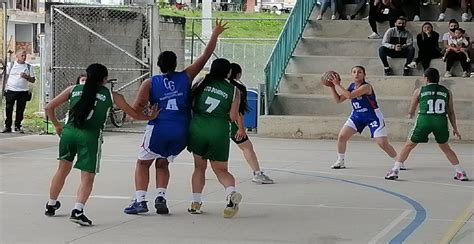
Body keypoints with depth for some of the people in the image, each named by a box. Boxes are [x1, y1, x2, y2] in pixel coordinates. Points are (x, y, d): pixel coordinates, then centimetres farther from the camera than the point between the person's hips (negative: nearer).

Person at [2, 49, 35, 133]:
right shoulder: (11, 65, 6)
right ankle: (7, 127, 6)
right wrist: (5, 86, -2)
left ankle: (18, 126, 13)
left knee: (20, 110, 2)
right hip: (11, 91, -1)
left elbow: (33, 80, 8)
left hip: (23, 91, 1)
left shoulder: (28, 66, 8)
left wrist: (26, 77, -11)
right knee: (8, 109, -1)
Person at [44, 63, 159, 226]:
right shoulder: (111, 96, 9)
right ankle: (77, 210, -20)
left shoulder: (74, 89, 14)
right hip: (90, 136, -3)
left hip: (68, 132, 3)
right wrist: (150, 117, 37)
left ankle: (51, 205, 37)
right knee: (87, 177, 0)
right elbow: (134, 114, 19)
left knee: (63, 170, 23)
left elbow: (49, 108, 15)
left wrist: (57, 126, 29)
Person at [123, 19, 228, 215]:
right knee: (162, 164, 22)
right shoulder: (186, 77, 5)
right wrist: (215, 35, 18)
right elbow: (205, 56, 10)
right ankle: (161, 197, 3)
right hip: (182, 131, 2)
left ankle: (140, 201, 4)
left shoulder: (150, 83, 2)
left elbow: (136, 109, -8)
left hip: (158, 129, -2)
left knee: (143, 163, 16)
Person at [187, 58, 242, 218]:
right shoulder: (233, 90, 4)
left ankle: (195, 202, 12)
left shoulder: (202, 82, 5)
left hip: (198, 127, 0)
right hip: (220, 130, 0)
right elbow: (233, 117, -1)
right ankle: (231, 192, -19)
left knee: (199, 167, 17)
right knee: (221, 169, 10)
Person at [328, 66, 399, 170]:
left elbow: (350, 95, -37)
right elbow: (338, 100, 5)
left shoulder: (366, 87, -24)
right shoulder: (352, 86, -1)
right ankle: (340, 161, 13)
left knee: (383, 144, -10)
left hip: (373, 116, -6)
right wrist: (332, 87, -7)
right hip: (357, 116, 6)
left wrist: (338, 85, -32)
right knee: (341, 137, -5)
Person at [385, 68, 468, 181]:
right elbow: (451, 112, 17)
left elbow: (411, 112, 21)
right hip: (441, 121, 2)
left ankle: (394, 171, 6)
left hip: (424, 120, -2)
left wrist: (410, 115, 44)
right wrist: (455, 128, 25)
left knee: (408, 145, 13)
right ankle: (460, 173, 20)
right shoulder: (447, 92, 15)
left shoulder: (419, 91, 12)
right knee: (445, 147, 25)